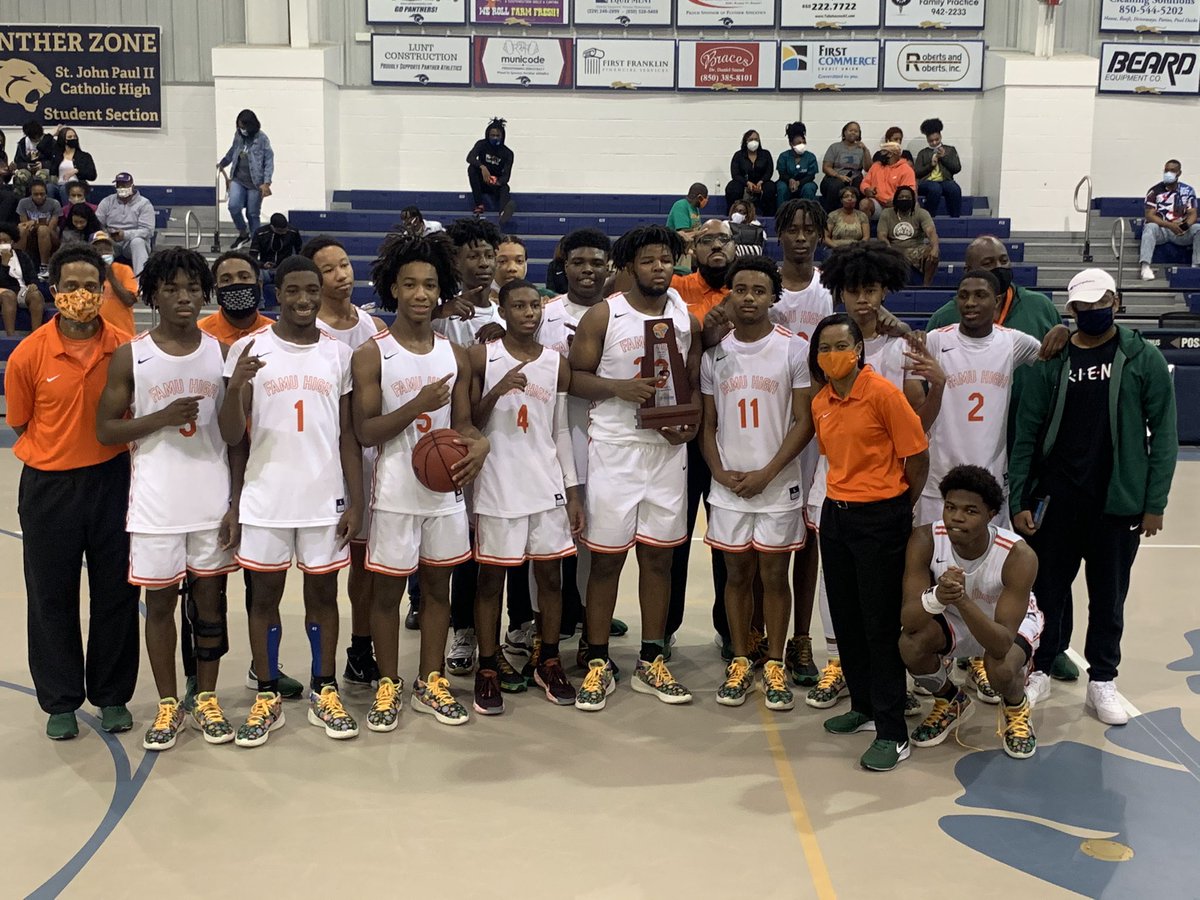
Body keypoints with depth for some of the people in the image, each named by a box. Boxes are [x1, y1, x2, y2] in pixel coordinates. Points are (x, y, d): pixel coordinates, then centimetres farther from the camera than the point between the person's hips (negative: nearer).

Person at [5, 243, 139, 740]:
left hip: (112, 480, 1)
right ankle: (61, 702, 25)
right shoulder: (29, 354, -9)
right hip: (49, 487, -1)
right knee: (52, 596, 9)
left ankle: (112, 696, 26)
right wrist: (62, 452, 0)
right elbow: (21, 424, 3)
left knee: (116, 592, 9)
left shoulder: (126, 349, -6)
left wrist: (101, 449, 0)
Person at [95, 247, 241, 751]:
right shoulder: (130, 356, -2)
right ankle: (168, 705, 23)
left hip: (213, 503, 1)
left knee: (209, 600, 9)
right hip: (155, 506, -1)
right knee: (159, 602, 8)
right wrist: (161, 417, -18)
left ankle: (207, 700, 24)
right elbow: (105, 430, -3)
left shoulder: (221, 353, 2)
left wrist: (236, 502, -3)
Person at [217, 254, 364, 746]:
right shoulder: (247, 349, -4)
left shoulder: (338, 353, 3)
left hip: (325, 498, 1)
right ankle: (267, 697, 21)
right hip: (265, 499, -1)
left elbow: (347, 435, 6)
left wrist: (355, 502, 1)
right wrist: (235, 386, -25)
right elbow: (232, 436, -7)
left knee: (323, 592, 11)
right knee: (266, 595, 9)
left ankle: (324, 692, 23)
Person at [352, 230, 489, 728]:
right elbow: (365, 432, -12)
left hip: (446, 491, 4)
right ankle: (388, 686, 22)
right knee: (388, 590, 6)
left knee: (438, 587, 13)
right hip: (395, 494, -4)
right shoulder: (371, 355, -8)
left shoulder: (455, 355, 5)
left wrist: (478, 444, -14)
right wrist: (416, 406, -24)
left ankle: (430, 683, 27)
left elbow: (462, 423, 9)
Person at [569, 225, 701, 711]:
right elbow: (575, 377, -5)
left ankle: (651, 662, 21)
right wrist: (619, 387, -21)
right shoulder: (602, 315, -3)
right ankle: (598, 664, 12)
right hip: (613, 447, -4)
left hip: (667, 450, 4)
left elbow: (694, 385, 14)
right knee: (606, 557, 1)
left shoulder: (687, 321, 8)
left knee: (659, 556, 9)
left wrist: (690, 425, -5)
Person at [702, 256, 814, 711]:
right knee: (737, 574, 10)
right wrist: (719, 472, -7)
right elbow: (708, 423, 8)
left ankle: (775, 666, 18)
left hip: (778, 487, -2)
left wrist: (766, 474, -13)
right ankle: (739, 663, 22)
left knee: (774, 575, 5)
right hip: (728, 488, 2)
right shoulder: (714, 352, 4)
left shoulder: (794, 349, -5)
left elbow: (804, 421, -6)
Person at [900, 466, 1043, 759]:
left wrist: (964, 602, -57)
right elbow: (907, 620, -32)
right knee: (911, 645, -28)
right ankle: (950, 702, 7)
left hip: (1008, 622, -2)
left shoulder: (1018, 556, -34)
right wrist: (936, 598, -55)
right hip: (952, 618, 2)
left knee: (1001, 668, -34)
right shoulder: (925, 540, -28)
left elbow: (1002, 644, -40)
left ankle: (1017, 710, 6)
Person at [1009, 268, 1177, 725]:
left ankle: (1102, 682, 24)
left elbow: (1164, 434, -2)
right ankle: (1041, 669, 27)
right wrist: (1018, 500, -4)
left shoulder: (1143, 359, -2)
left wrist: (1155, 502, -6)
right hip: (1056, 498, 1)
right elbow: (1026, 434, 1)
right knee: (1048, 588, 10)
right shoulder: (1052, 362, 1)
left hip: (1118, 500, -1)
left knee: (1109, 596, 10)